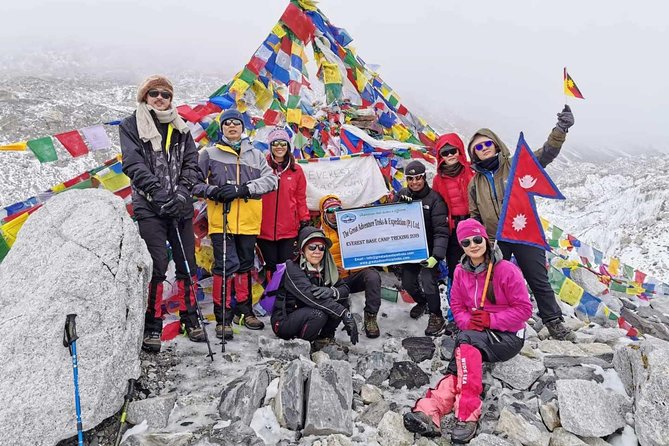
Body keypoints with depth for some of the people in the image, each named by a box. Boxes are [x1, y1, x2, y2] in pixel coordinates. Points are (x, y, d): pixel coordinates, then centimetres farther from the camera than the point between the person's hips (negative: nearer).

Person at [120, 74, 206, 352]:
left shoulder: (180, 128, 16)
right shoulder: (131, 126, 6)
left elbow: (192, 163, 8)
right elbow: (133, 164, -6)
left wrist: (182, 190, -9)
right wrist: (158, 191, -18)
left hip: (181, 206, 4)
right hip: (149, 207, -3)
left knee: (187, 263, 7)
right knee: (157, 265, -8)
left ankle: (190, 318, 22)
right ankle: (152, 326, 5)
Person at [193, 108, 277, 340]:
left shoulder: (255, 155, 13)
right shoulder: (210, 153, 7)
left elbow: (270, 180, 0)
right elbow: (195, 182, 6)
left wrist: (242, 189, -14)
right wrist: (213, 191, -14)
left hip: (248, 222, 3)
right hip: (221, 220, -3)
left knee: (245, 266, 13)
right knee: (225, 266, -9)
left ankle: (245, 310, 28)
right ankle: (223, 317, 2)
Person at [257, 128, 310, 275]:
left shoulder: (296, 170, 6)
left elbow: (301, 199, 10)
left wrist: (304, 221, 6)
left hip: (289, 230, 1)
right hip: (265, 229, -1)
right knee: (271, 266, 8)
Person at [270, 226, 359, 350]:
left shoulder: (325, 268, 0)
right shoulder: (292, 268, -21)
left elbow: (345, 288, -6)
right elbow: (311, 296, -33)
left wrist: (332, 292, -32)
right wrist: (345, 314, -37)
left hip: (309, 316, 6)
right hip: (284, 322, -6)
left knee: (342, 300, -10)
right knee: (319, 313, -33)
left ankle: (325, 338, 2)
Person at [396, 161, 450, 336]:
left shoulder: (434, 199, -15)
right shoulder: (401, 195, -2)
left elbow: (441, 231, -19)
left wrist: (436, 256, -29)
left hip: (428, 249, -4)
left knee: (428, 281, -17)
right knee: (407, 282, 10)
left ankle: (436, 315, 10)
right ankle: (421, 302, 44)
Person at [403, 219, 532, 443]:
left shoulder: (506, 269, -10)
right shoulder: (461, 271, 5)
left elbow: (524, 309, -9)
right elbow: (456, 306, 8)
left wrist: (491, 320, -19)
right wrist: (468, 322, -13)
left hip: (507, 336, -4)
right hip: (474, 332, 4)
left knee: (465, 341, -34)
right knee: (458, 368, -27)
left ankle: (465, 414, -39)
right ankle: (430, 412, -44)